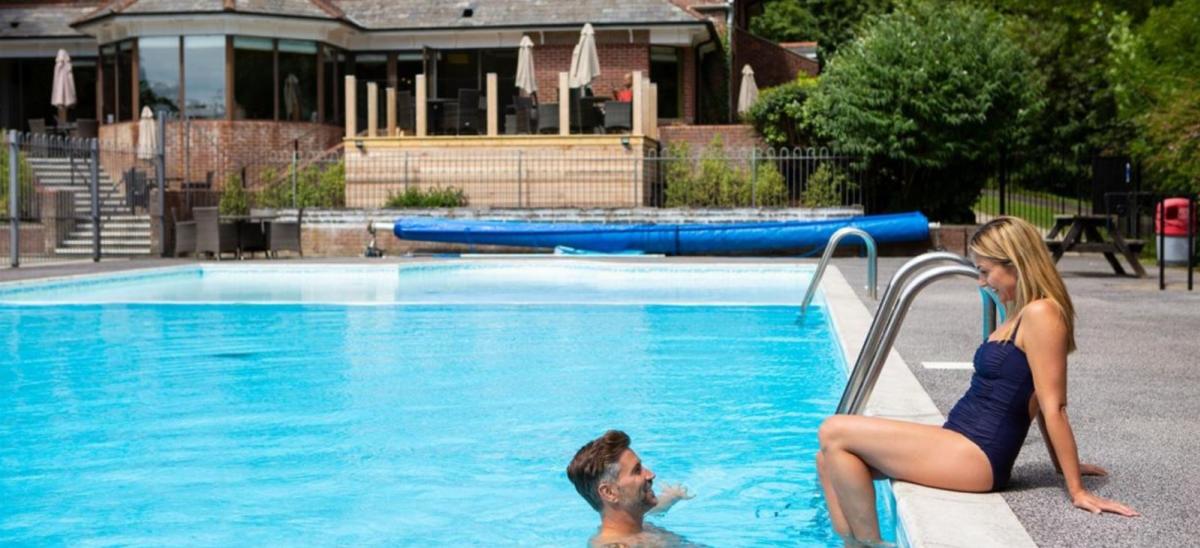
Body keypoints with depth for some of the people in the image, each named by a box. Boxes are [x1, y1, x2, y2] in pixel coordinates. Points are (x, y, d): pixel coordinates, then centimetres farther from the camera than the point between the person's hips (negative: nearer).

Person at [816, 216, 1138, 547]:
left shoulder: (1041, 314, -14)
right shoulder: (1022, 315, 16)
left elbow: (1052, 408, -15)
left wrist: (1077, 491, -13)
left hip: (976, 456, -10)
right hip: (961, 447, 10)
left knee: (834, 434, -14)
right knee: (831, 459, 4)